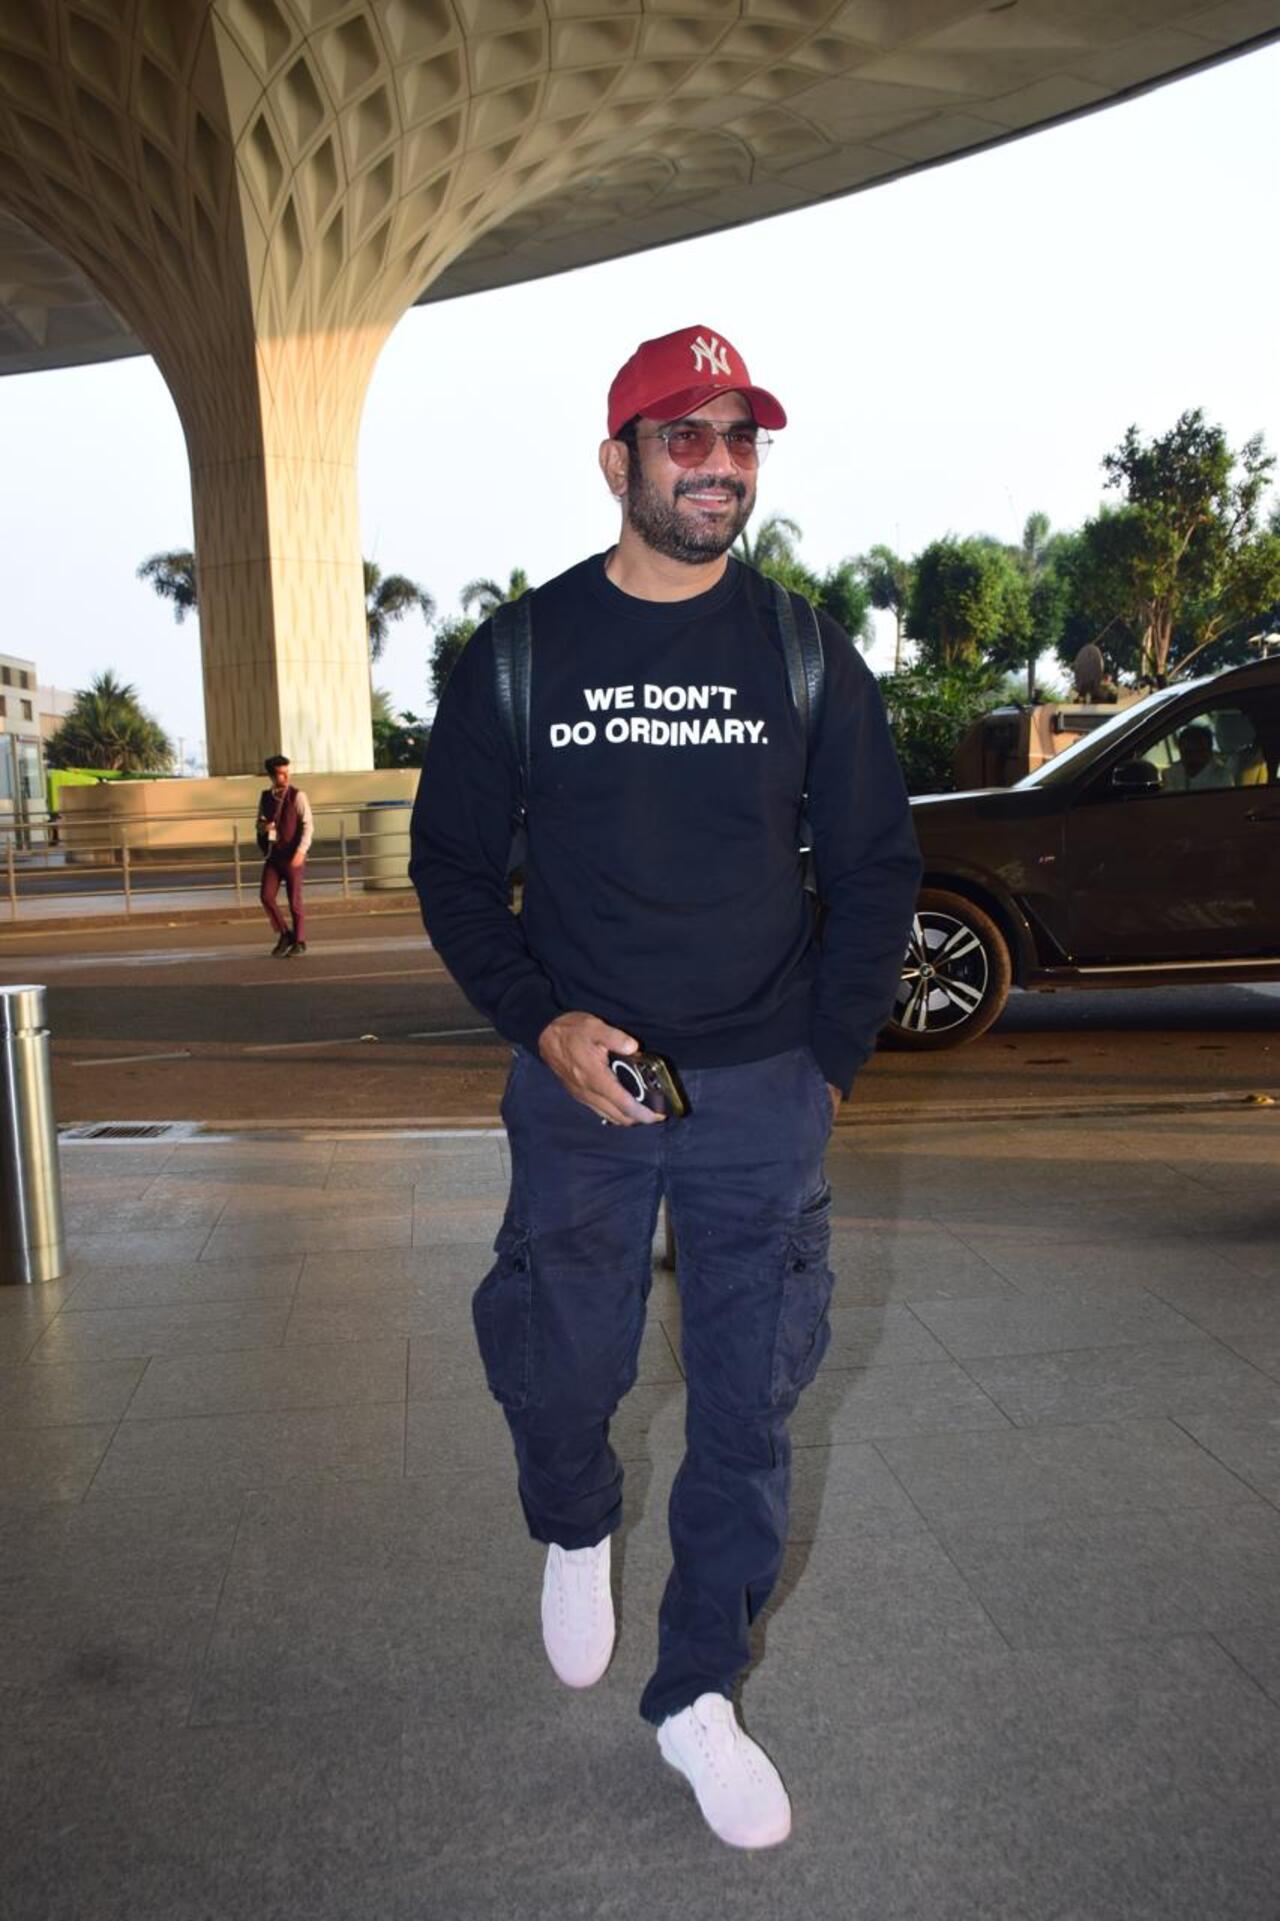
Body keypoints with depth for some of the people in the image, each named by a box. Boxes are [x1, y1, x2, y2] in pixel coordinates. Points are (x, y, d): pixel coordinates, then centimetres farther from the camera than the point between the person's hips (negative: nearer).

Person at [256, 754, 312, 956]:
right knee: (266, 896, -6)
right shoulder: (266, 797, 7)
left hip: (293, 856, -4)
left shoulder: (297, 796, -8)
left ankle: (299, 942, 17)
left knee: (294, 901, 1)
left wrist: (301, 851, -26)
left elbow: (308, 825, -14)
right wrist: (263, 827, -7)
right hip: (273, 855, 4)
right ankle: (284, 935, 12)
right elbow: (259, 823, 18)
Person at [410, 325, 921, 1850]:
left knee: (747, 1406, 7)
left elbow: (875, 866, 6)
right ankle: (575, 1534, 45)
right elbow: (452, 860, 4)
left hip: (762, 1094, 1)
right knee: (559, 1374, 10)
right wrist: (540, 1021, -9)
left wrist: (831, 1059, 0)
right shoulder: (518, 656, 1)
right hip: (578, 1084, 0)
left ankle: (697, 1692, 27)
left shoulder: (803, 655, 2)